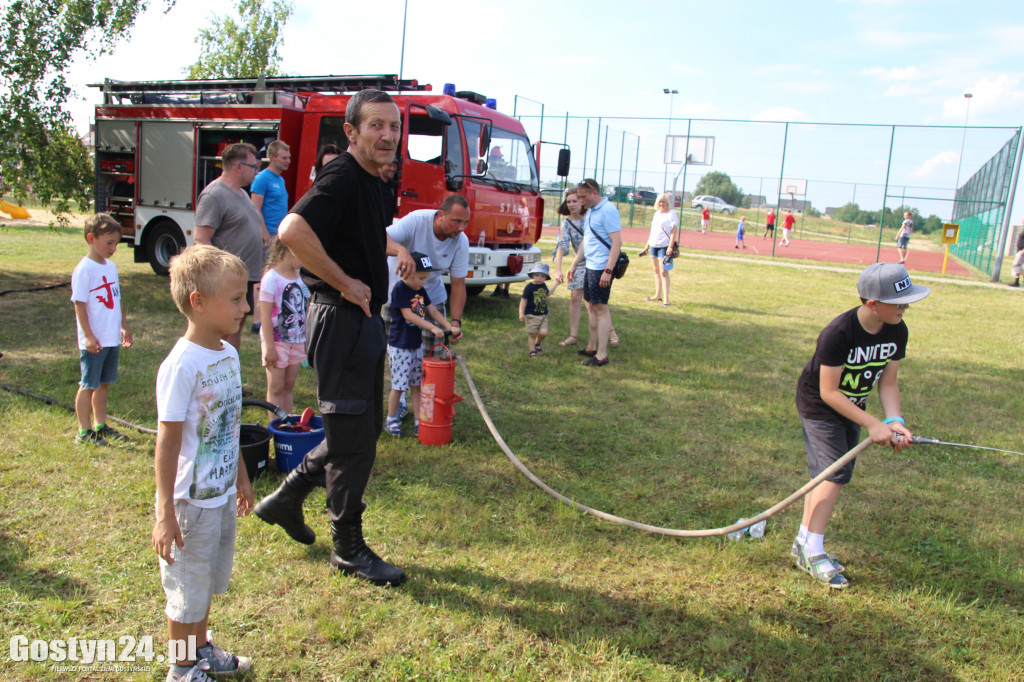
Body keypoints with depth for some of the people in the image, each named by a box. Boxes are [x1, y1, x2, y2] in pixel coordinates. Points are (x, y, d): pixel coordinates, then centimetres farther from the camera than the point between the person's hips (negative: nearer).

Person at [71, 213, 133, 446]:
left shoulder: (111, 266, 10)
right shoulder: (84, 269, -13)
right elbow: (79, 304, -15)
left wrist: (124, 328, 17)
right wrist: (88, 336, -17)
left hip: (112, 339, 7)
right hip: (94, 341, -7)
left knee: (104, 383, 15)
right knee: (89, 385, 1)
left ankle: (100, 425, 26)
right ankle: (84, 431, 9)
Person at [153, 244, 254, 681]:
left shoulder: (228, 354, 1)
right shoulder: (181, 365, -24)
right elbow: (167, 442, -21)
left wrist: (241, 478, 20)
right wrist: (165, 513, -19)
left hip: (222, 494, 8)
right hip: (191, 501, -8)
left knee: (210, 582, 24)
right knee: (187, 590, 12)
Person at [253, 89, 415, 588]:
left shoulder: (372, 181, 12)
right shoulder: (342, 177, -17)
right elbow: (292, 231, -34)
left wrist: (395, 250, 22)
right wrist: (344, 282, -26)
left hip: (364, 321, 10)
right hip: (341, 321, -10)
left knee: (364, 426, 20)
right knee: (352, 439, 1)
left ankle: (286, 498, 34)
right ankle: (348, 549, 18)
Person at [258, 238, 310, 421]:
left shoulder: (300, 276, 6)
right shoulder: (271, 278, -15)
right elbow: (265, 315, -16)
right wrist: (269, 347, -17)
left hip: (297, 340, 6)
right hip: (277, 341, -6)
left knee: (289, 386, 13)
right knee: (276, 387, 2)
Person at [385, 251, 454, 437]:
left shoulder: (420, 290, 9)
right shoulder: (399, 289, -16)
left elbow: (432, 310, 12)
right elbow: (408, 315, -22)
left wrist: (447, 325, -3)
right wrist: (432, 327, -26)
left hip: (417, 345, 8)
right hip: (399, 346, -8)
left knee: (417, 384, 10)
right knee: (399, 385, 1)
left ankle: (418, 421, 16)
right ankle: (391, 420, 17)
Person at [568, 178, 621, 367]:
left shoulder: (608, 211, -14)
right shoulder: (590, 211, 16)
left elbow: (617, 242, -20)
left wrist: (608, 271, -24)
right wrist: (574, 265, 25)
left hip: (602, 268, -10)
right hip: (590, 266, 10)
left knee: (600, 308, -7)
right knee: (591, 306, 15)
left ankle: (602, 355, -3)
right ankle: (591, 348, 25)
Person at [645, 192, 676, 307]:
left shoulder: (671, 214, -6)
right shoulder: (656, 213, 15)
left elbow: (673, 231, -12)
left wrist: (670, 246, -20)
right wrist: (648, 244, 20)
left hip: (664, 245, -7)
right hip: (653, 245, 7)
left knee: (663, 272, -11)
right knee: (656, 271, 12)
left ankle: (666, 299, -11)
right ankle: (657, 295, 20)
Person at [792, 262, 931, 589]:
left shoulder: (897, 331, -12)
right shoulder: (838, 333, -32)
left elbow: (888, 383, -3)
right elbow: (828, 392, -26)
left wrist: (894, 421, -20)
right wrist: (873, 425, -27)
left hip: (850, 408, 7)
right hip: (818, 406, -7)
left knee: (829, 475, 10)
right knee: (835, 474, -14)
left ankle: (803, 543, 22)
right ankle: (813, 551, -3)